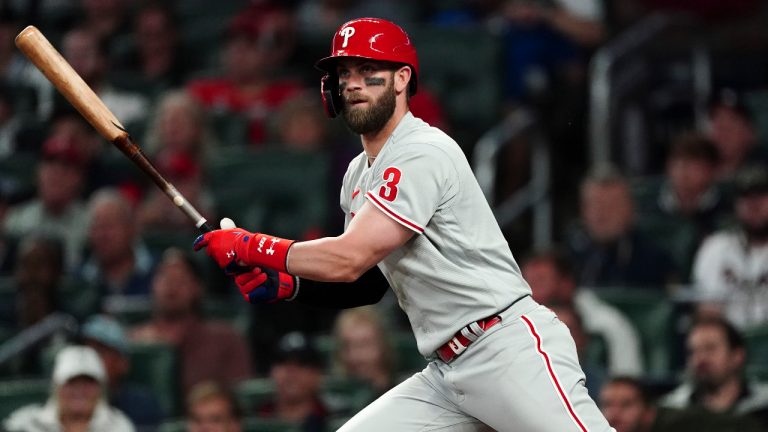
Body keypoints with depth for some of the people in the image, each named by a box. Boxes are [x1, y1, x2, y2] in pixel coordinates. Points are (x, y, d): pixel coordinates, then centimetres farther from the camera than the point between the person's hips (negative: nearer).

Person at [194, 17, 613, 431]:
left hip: (511, 351, -9)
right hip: (446, 375, 9)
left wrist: (249, 247, -7)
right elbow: (367, 283, 23)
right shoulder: (359, 173, 16)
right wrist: (288, 284, 6)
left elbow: (349, 259, -18)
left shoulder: (423, 154, -13)